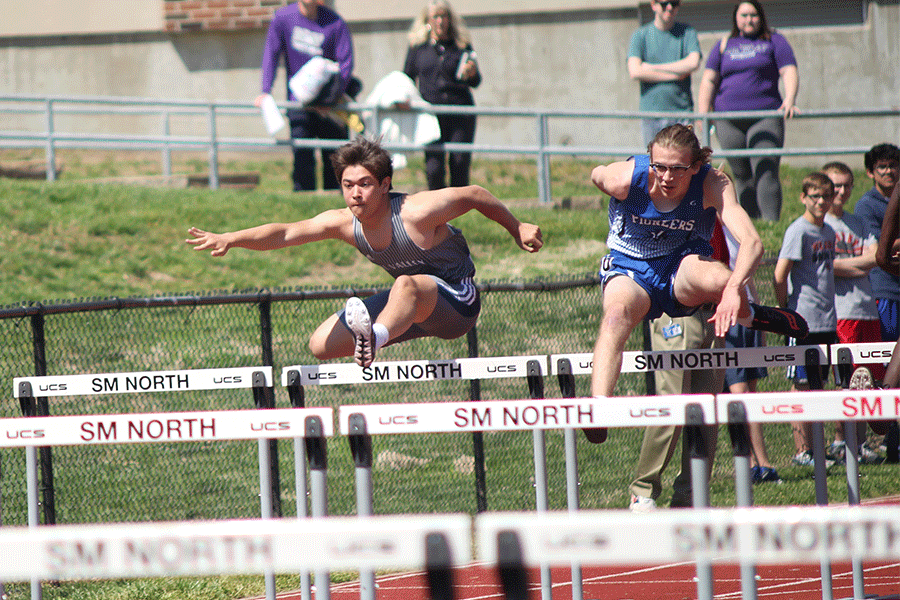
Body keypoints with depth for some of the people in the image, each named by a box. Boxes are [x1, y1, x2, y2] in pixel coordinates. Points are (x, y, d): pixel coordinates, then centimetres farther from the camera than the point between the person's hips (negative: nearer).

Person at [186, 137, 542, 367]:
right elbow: (285, 233, -18)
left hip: (457, 303, -7)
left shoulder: (416, 213, -24)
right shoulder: (343, 223, -10)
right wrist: (229, 239, -33)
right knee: (321, 345, 1)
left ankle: (375, 338, -72)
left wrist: (517, 230, 2)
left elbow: (475, 195, -10)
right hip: (412, 306, 7)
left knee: (406, 284, -43)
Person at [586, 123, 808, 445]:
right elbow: (596, 174, 2)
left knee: (719, 279, -37)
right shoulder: (624, 179, -23)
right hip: (630, 269, 0)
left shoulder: (713, 185, -25)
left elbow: (751, 242, -37)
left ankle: (748, 316, 0)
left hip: (684, 264, 0)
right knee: (616, 315, -36)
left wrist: (733, 289, -54)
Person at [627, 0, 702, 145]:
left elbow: (693, 63, -8)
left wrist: (653, 67, -6)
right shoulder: (640, 35, 6)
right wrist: (676, 75, -7)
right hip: (651, 111, 0)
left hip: (682, 110, 0)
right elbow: (634, 72, -7)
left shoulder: (687, 32, 9)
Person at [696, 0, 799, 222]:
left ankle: (771, 223, -18)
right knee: (742, 176, 3)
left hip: (765, 117, -3)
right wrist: (703, 114, 1)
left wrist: (789, 100, -18)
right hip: (728, 121, 3)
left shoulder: (774, 42, 10)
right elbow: (708, 81, 14)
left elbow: (789, 72, 0)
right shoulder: (724, 46, 17)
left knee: (765, 171, -15)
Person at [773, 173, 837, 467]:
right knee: (801, 387, -4)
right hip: (803, 321, -8)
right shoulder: (798, 231, -10)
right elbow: (780, 275, -15)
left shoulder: (828, 232, 14)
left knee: (817, 386, 10)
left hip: (827, 320, 8)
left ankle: (813, 448, 15)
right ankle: (802, 451, -3)